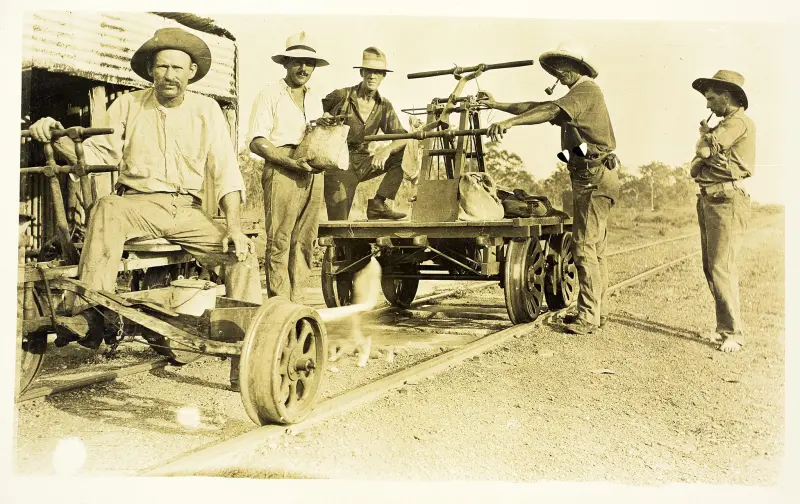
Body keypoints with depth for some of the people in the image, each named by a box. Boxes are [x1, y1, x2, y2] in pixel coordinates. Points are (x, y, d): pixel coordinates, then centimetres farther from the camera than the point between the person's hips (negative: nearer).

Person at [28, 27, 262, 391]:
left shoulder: (206, 110, 6)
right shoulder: (127, 105, 8)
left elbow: (225, 171, 0)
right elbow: (97, 152, 1)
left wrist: (234, 226, -12)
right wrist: (58, 139, -20)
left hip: (188, 210, 1)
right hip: (140, 203, -1)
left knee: (242, 253, -19)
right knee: (108, 209, -34)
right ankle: (91, 313, -36)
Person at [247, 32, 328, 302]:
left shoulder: (314, 99, 23)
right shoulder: (270, 94, 4)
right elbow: (256, 141, -4)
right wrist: (291, 162, -15)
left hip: (313, 175, 6)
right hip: (282, 174, -5)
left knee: (304, 242, 4)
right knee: (279, 242, -8)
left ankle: (295, 303, 10)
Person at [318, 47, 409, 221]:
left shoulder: (384, 106, 2)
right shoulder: (341, 96, -10)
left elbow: (402, 137, -6)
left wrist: (387, 150, -27)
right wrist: (321, 119, -23)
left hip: (364, 163, 5)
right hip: (338, 164, -4)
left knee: (404, 155, -14)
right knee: (339, 227, -14)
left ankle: (378, 204, -12)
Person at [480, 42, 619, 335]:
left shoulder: (586, 89, -9)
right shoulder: (578, 96, 22)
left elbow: (551, 110, -26)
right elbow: (538, 107, 21)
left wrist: (509, 122, -36)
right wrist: (497, 105, 18)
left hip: (594, 178, -11)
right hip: (590, 178, 11)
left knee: (584, 246, -12)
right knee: (593, 247, 14)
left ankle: (588, 316, -10)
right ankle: (597, 309, 23)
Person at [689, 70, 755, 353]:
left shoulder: (739, 122, -8)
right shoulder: (723, 126, 22)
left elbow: (704, 149, -15)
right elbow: (698, 163, 20)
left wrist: (704, 136, 5)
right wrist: (698, 164, 0)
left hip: (727, 201, -10)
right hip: (708, 200, 10)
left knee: (721, 268, -13)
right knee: (710, 268, 10)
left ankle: (733, 334, -7)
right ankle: (726, 326, 18)